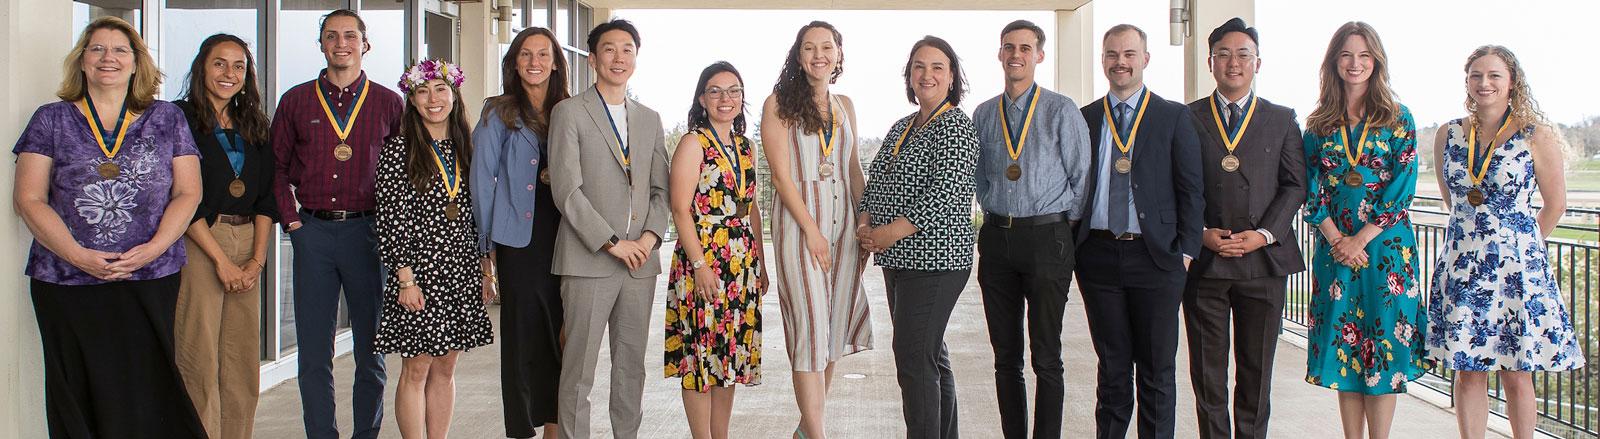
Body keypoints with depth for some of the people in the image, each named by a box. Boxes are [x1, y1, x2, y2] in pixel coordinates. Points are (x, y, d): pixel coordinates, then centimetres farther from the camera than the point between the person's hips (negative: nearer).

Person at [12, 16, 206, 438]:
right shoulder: (52, 119, 8)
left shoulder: (167, 119, 10)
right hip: (68, 285, 0)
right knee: (81, 397, 2)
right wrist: (77, 255, -11)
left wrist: (154, 248, -10)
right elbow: (28, 199, 2)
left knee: (147, 395, 0)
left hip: (151, 280, 0)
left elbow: (188, 192, 6)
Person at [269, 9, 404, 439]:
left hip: (367, 231, -1)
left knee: (370, 347, 6)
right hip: (312, 231, 1)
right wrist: (292, 222, 1)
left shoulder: (388, 103, 6)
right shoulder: (296, 101, 8)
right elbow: (277, 167, 11)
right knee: (313, 351, 4)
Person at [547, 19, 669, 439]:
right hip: (588, 261, -5)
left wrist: (650, 235, -4)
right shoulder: (569, 112, 0)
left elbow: (660, 187, 15)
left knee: (632, 366, 10)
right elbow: (566, 189, -9)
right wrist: (612, 243, -12)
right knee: (579, 369, -1)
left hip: (640, 261, 5)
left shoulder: (650, 119, 16)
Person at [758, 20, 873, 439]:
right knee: (810, 327, -7)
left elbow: (854, 169, 16)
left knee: (834, 329, 7)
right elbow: (780, 174, -8)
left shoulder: (844, 105, 13)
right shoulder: (779, 103, -3)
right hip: (799, 221, -5)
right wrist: (813, 231, -13)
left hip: (843, 222, 6)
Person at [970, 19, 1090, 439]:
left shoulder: (1062, 111, -2)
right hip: (996, 238, 4)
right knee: (1005, 356, 9)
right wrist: (996, 213, 9)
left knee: (1046, 357, -1)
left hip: (1047, 237, -4)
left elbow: (1080, 176, 1)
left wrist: (1063, 224, 2)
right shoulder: (982, 115, 10)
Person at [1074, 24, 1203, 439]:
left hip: (1155, 256, -1)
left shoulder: (1175, 117, 3)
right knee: (1112, 365, 10)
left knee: (1157, 368, 5)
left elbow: (1190, 190, 2)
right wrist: (1072, 247, 2)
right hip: (1099, 256, 2)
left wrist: (1186, 250, -5)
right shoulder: (1083, 119, 8)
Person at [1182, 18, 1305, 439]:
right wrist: (1200, 233, -9)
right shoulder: (1187, 118, 5)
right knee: (1207, 371, 4)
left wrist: (1264, 234, -8)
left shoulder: (1282, 119, 9)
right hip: (1203, 260, -1)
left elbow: (1295, 184, 4)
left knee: (1256, 370, 7)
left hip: (1263, 259, 1)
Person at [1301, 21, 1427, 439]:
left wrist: (1362, 238, -13)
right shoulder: (1319, 123, 8)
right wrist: (1336, 238, -10)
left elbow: (1402, 188, -5)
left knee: (1385, 344, 0)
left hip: (1386, 246, -2)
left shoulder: (1398, 119, 2)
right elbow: (1312, 188, 3)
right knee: (1344, 342, 5)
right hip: (1334, 247, 2)